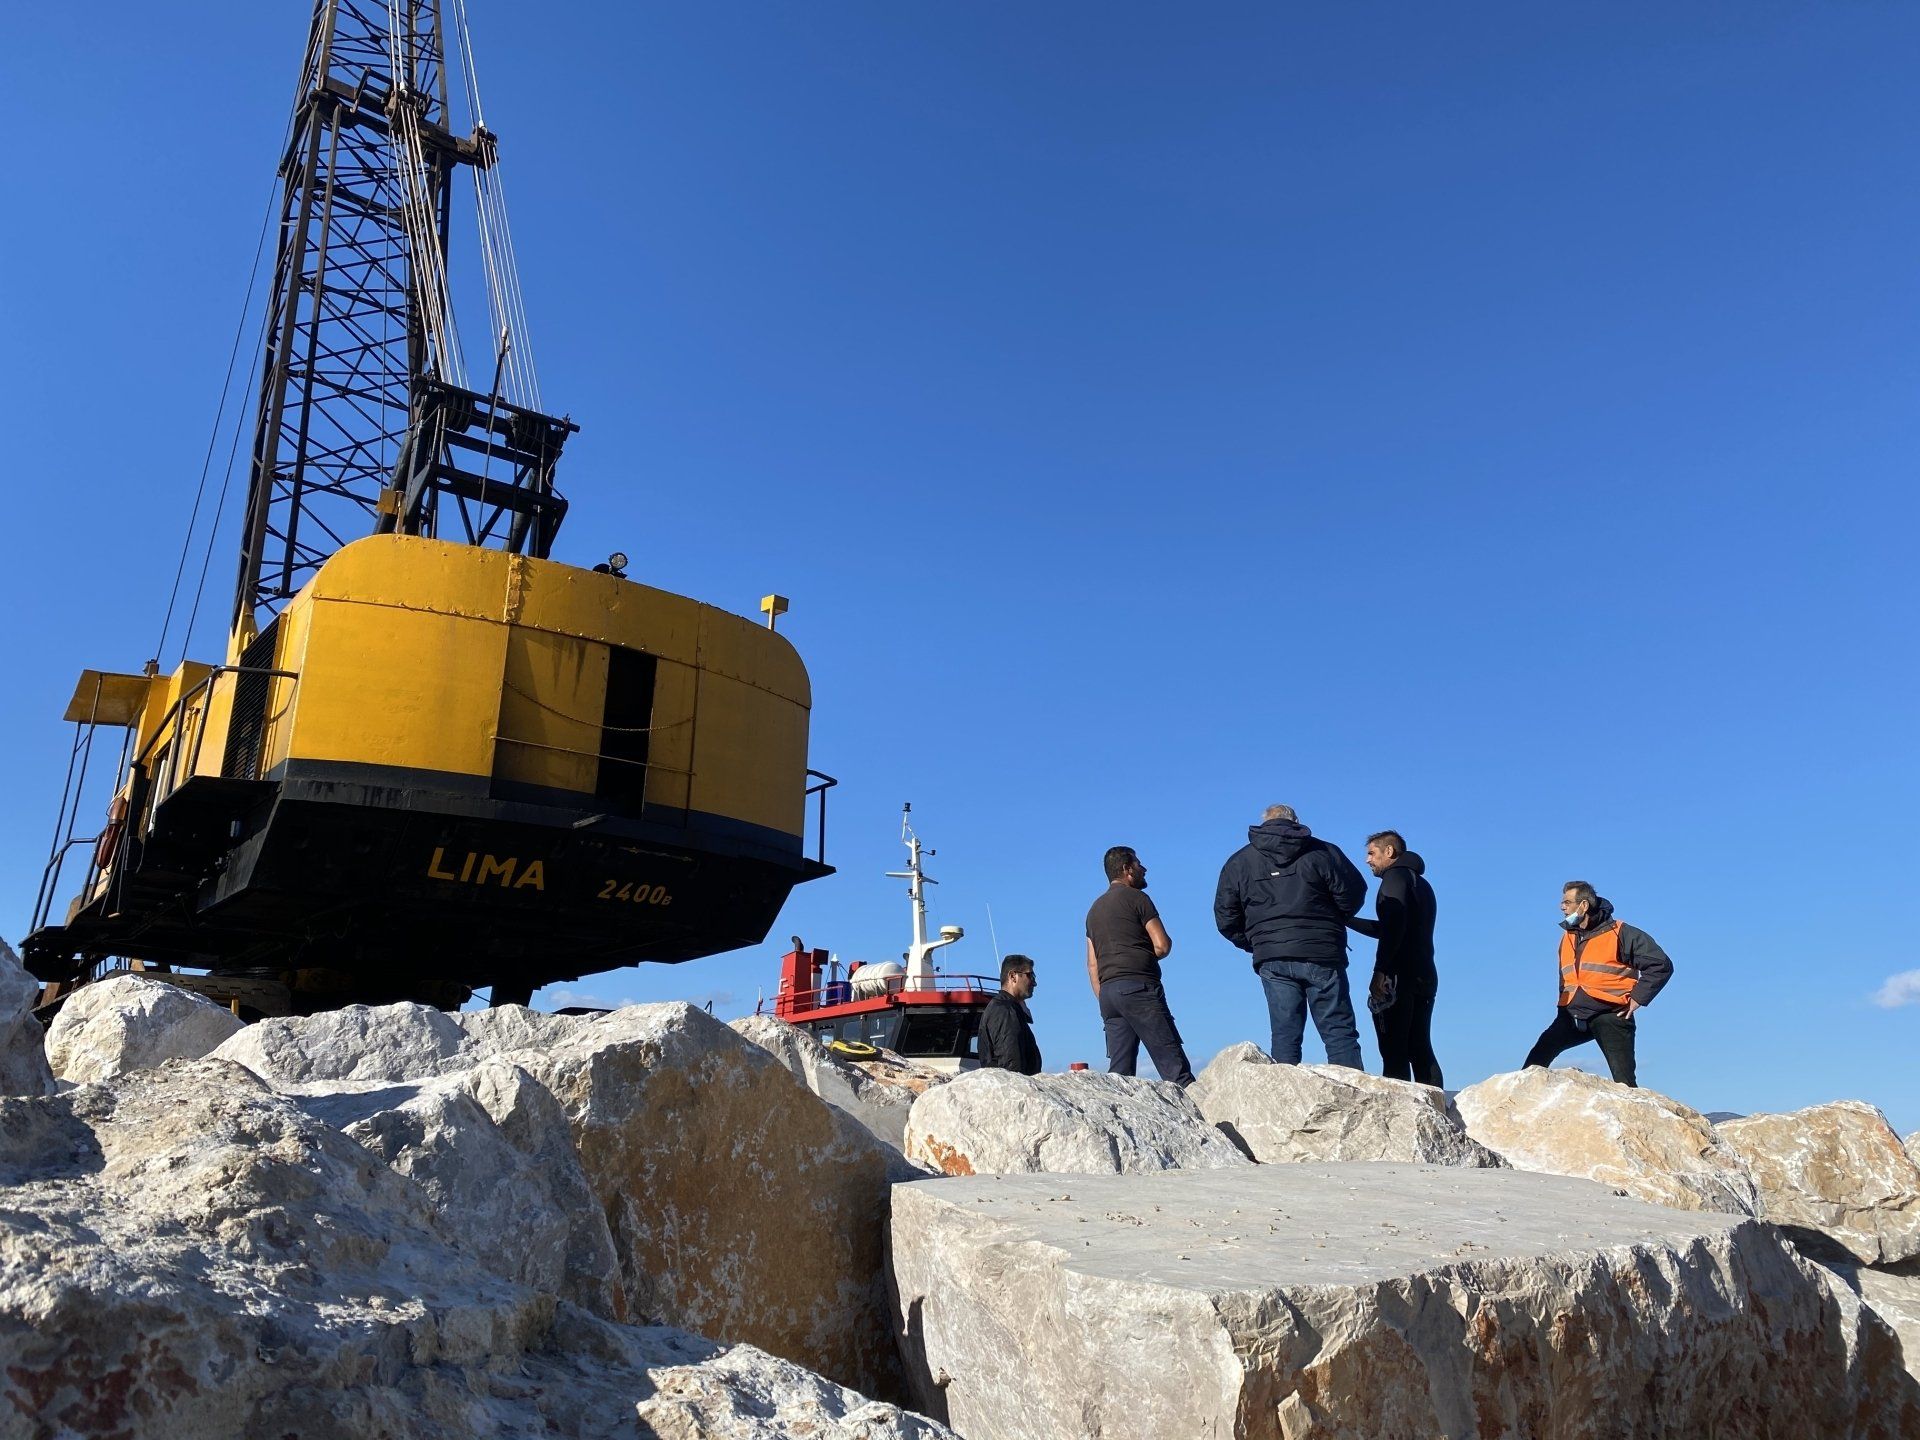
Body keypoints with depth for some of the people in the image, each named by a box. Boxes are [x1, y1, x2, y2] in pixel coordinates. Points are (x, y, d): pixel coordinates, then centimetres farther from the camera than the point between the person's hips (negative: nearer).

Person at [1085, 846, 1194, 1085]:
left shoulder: (1094, 909, 23)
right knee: (1173, 1063, -9)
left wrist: (1103, 1000, 19)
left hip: (1108, 991, 7)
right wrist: (1145, 957, 14)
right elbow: (1163, 945, -6)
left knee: (1119, 1070, 3)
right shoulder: (1136, 898, 1)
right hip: (1139, 987, -7)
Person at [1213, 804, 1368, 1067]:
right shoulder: (1323, 852, 4)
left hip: (1271, 960, 2)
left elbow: (1225, 919, 6)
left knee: (1285, 1035, 5)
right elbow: (1353, 896, 1)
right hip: (1322, 956, -2)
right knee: (1340, 1033, 2)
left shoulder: (1238, 862, 10)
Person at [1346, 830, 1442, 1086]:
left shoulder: (1395, 877, -3)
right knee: (1421, 1051, 8)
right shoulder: (1421, 883, 25)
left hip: (1398, 977, -9)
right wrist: (1347, 920, 30)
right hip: (1425, 977, 9)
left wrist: (1379, 972, -22)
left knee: (1394, 1053, -11)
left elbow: (1394, 927, -18)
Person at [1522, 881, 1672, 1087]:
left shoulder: (1620, 933, -3)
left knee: (1623, 1082, -5)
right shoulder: (1567, 938, 18)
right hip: (1572, 1017, 5)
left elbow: (1661, 965, -5)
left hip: (1610, 1017, -5)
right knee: (1538, 1057, -15)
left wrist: (1637, 998, -8)